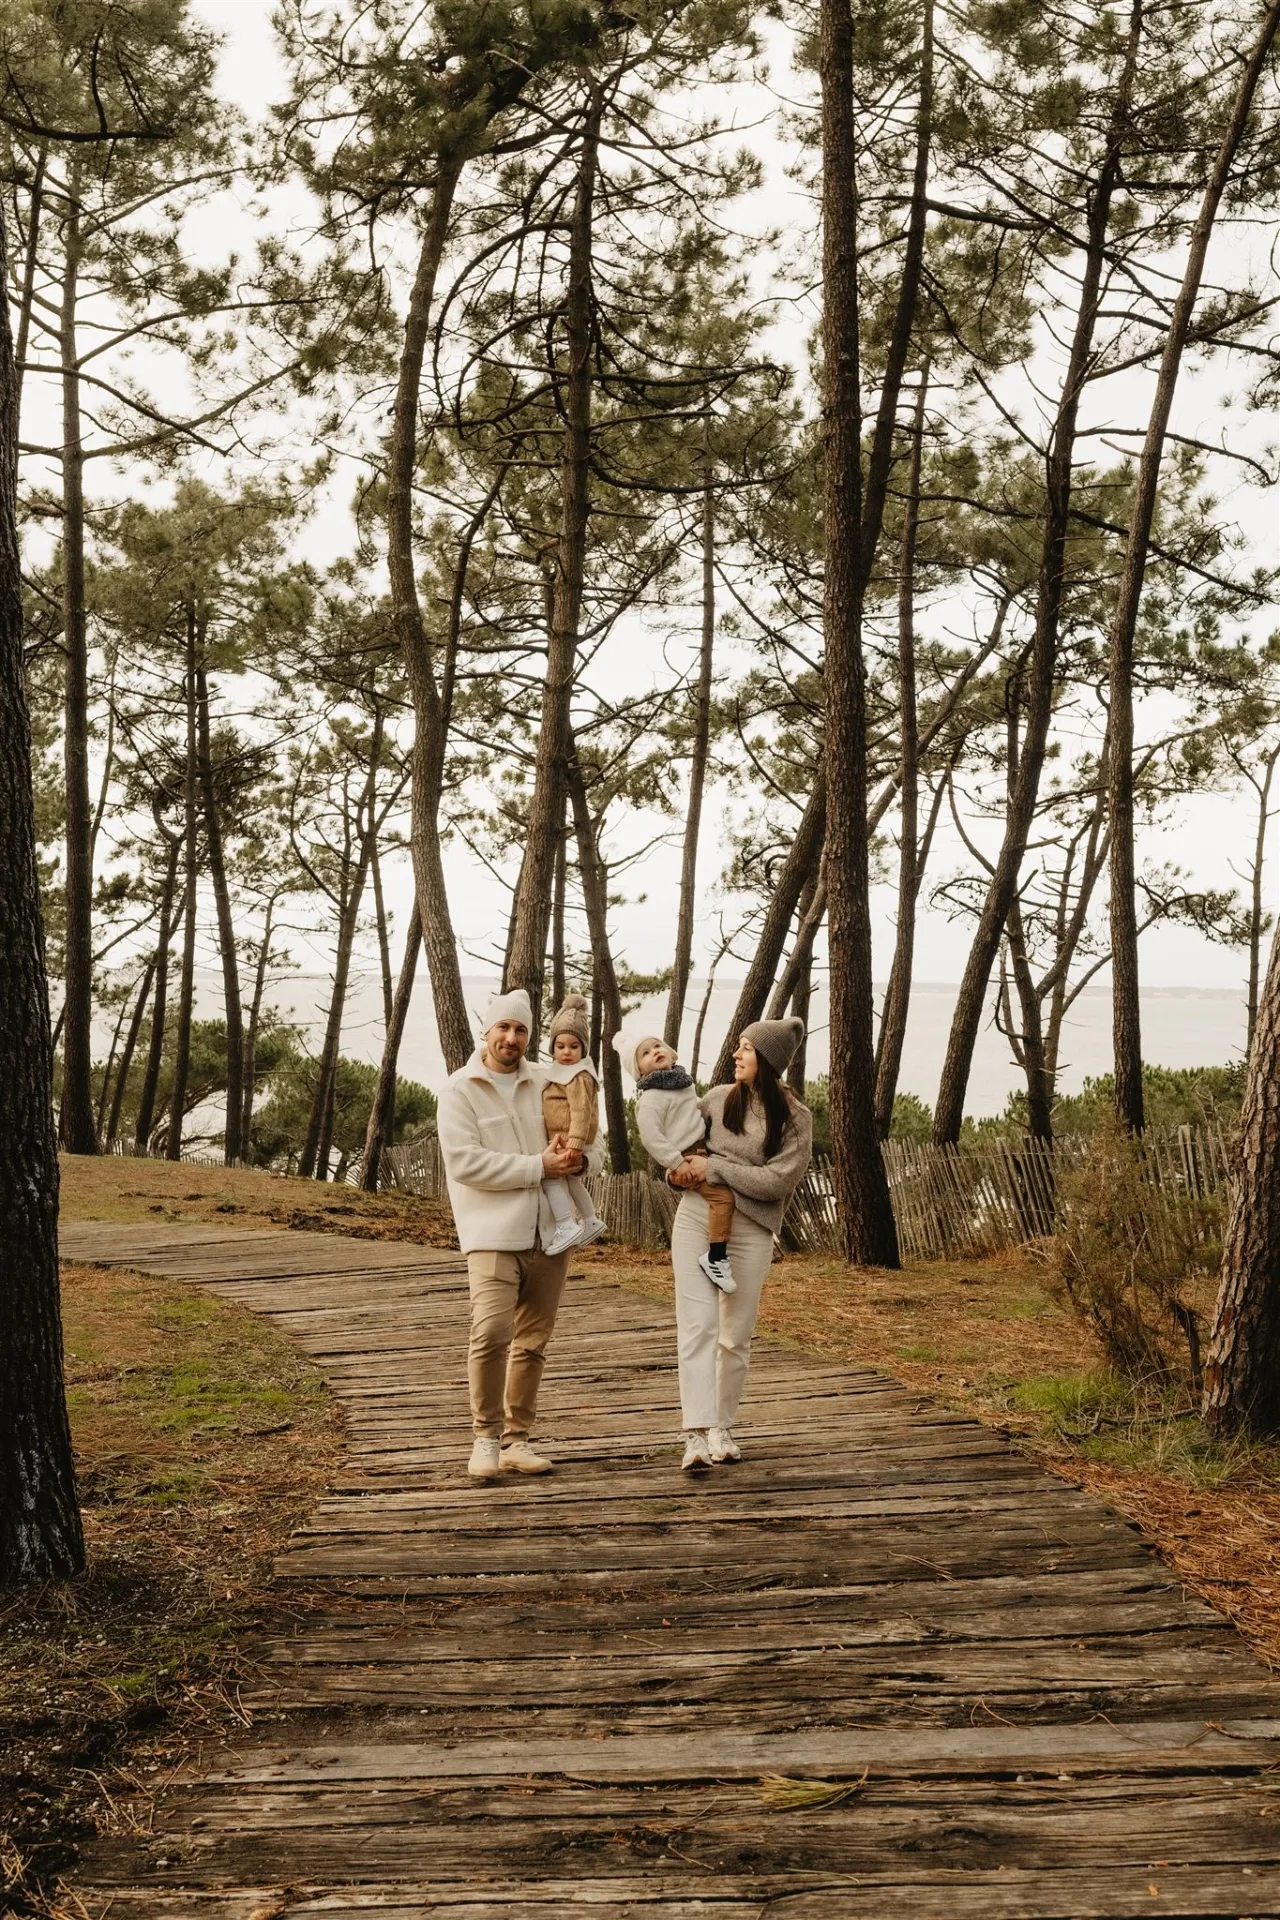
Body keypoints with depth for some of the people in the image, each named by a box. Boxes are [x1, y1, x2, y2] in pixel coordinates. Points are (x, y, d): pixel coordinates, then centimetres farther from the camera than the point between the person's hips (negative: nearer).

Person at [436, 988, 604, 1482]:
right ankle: (486, 1437, -4)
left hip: (549, 1234, 5)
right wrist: (539, 1166, -15)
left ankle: (517, 1439, 19)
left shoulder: (547, 1084, 12)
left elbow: (594, 1148, 14)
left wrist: (578, 1159, -11)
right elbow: (464, 1162, -13)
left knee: (533, 1341, 9)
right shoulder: (460, 1089, -1)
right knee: (491, 1332, -18)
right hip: (493, 1234, -5)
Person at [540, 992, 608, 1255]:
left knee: (550, 1175, -21)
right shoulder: (563, 1073, 16)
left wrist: (575, 1144, -35)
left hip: (569, 1140, -11)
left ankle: (568, 1225, -28)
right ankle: (591, 1221, 40)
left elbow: (581, 1112, -27)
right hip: (561, 1141, 11)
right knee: (570, 1180, 25)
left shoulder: (578, 1077, -18)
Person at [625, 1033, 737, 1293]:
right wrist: (676, 1163, -24)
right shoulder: (652, 1097, -16)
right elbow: (650, 1135, -23)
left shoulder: (683, 1082, 15)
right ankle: (715, 1257, -18)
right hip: (687, 1158, -10)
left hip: (704, 1151, 10)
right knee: (722, 1196, -23)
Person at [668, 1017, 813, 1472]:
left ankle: (722, 1428, 22)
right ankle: (696, 1436, -17)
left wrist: (713, 1167, -13)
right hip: (696, 1217, 2)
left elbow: (777, 1180, -12)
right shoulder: (720, 1098, 8)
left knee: (736, 1335, 6)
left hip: (750, 1230, -1)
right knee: (697, 1324, -10)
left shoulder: (795, 1118, -2)